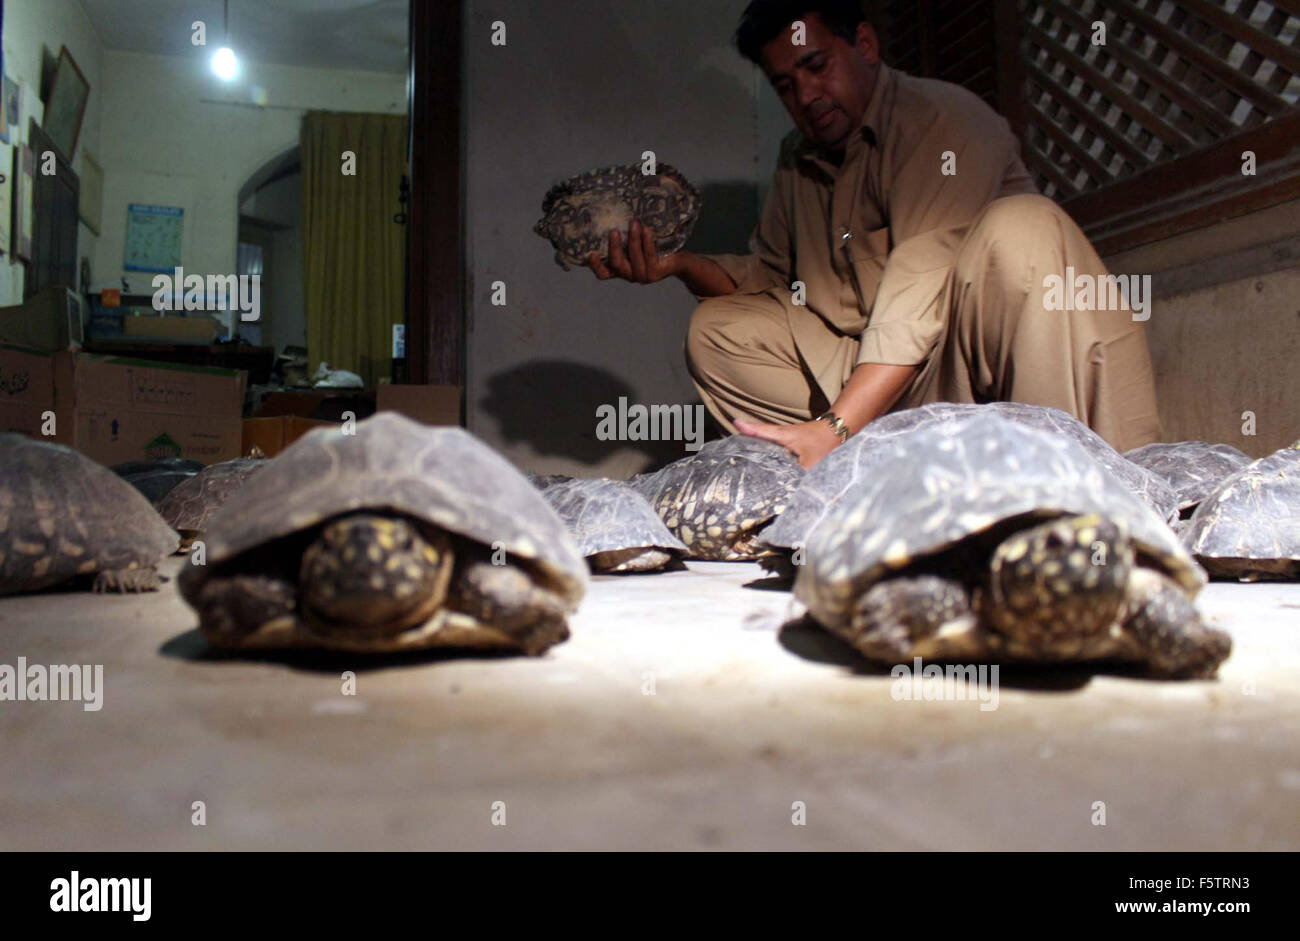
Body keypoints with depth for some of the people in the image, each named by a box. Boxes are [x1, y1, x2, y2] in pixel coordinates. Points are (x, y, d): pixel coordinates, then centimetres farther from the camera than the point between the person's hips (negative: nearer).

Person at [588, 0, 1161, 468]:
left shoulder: (941, 119, -12)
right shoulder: (798, 161, 13)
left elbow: (921, 298, -24)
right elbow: (768, 271, 22)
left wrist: (834, 427, -34)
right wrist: (680, 264, 1)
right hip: (889, 380, 7)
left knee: (1019, 226, -34)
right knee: (718, 330, -2)